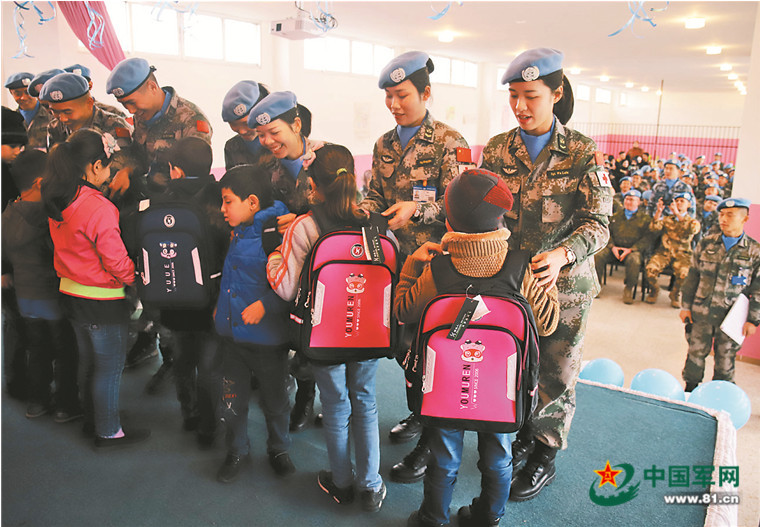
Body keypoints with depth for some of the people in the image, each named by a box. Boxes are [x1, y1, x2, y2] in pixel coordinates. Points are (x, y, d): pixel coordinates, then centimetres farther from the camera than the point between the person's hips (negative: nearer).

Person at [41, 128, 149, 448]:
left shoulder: (57, 202, 1)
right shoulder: (99, 207, -25)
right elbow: (115, 259, -21)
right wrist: (135, 278, -6)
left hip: (72, 292, 8)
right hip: (102, 300, -8)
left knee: (87, 360, 22)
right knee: (110, 366, 6)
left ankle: (92, 419, 38)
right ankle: (108, 432, 19)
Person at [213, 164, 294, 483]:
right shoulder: (237, 233, 6)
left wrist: (265, 304, -25)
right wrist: (221, 304, 17)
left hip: (267, 337, -6)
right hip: (232, 332, 6)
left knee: (275, 399, 13)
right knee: (232, 398, 16)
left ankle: (278, 450, 37)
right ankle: (237, 452, 37)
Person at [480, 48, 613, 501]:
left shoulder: (583, 153, -9)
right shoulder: (496, 150, 1)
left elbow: (598, 225, -12)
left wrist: (562, 255, -31)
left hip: (565, 284, -2)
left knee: (556, 373, 10)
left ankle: (546, 456, 31)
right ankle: (523, 435, 40)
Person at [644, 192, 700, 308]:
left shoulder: (693, 222, 14)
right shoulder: (667, 219, 20)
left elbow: (692, 230, -13)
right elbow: (654, 229, 0)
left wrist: (678, 214, -19)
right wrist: (658, 212, -12)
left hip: (681, 254, -1)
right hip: (664, 252, 1)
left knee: (684, 273, -33)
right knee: (651, 268, -29)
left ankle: (675, 294, 0)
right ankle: (654, 291, 2)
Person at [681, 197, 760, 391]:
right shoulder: (706, 243, 2)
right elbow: (693, 276, 7)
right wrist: (686, 306, 5)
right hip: (701, 312, 2)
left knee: (725, 359, 10)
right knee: (696, 353, 11)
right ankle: (690, 391, 30)